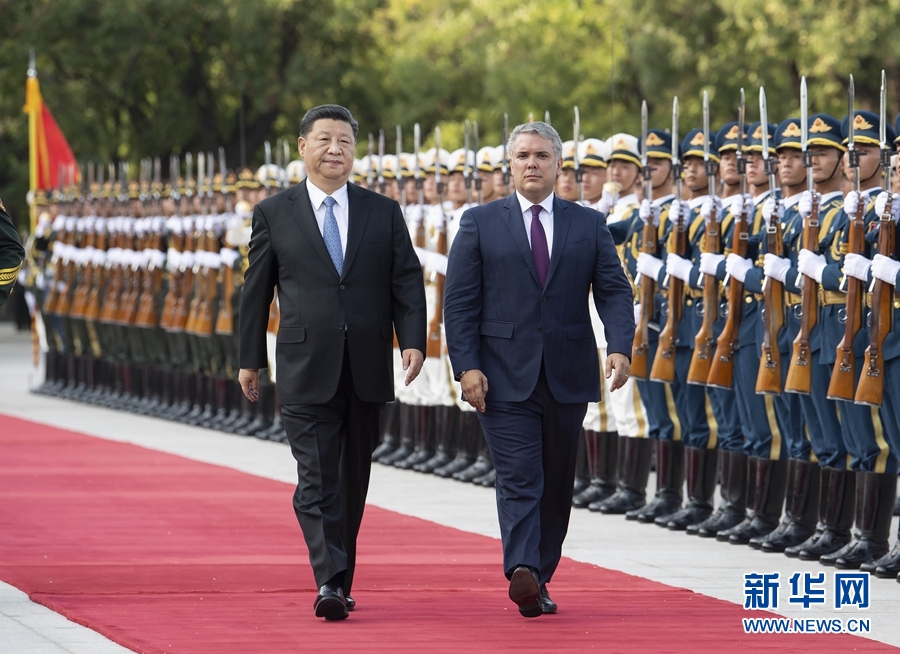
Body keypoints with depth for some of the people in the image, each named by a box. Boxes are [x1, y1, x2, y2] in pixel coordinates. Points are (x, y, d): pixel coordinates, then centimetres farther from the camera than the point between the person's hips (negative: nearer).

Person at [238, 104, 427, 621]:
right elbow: (257, 289, 9)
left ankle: (342, 581, 22)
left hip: (368, 371, 3)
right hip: (306, 370, -3)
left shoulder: (384, 213, 9)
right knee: (317, 481, -12)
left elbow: (407, 282, 5)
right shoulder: (274, 214, 4)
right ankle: (329, 583, -20)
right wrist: (251, 359, 9)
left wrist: (413, 340, -9)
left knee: (354, 482, 11)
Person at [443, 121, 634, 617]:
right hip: (506, 379, -3)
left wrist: (620, 348, -14)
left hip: (568, 378, 3)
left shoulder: (590, 225, 10)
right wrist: (467, 366, -10)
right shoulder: (480, 224, 4)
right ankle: (522, 573, -28)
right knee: (518, 478, -14)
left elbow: (614, 292, 4)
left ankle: (540, 579, 18)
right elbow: (459, 302, 1)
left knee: (557, 483, 9)